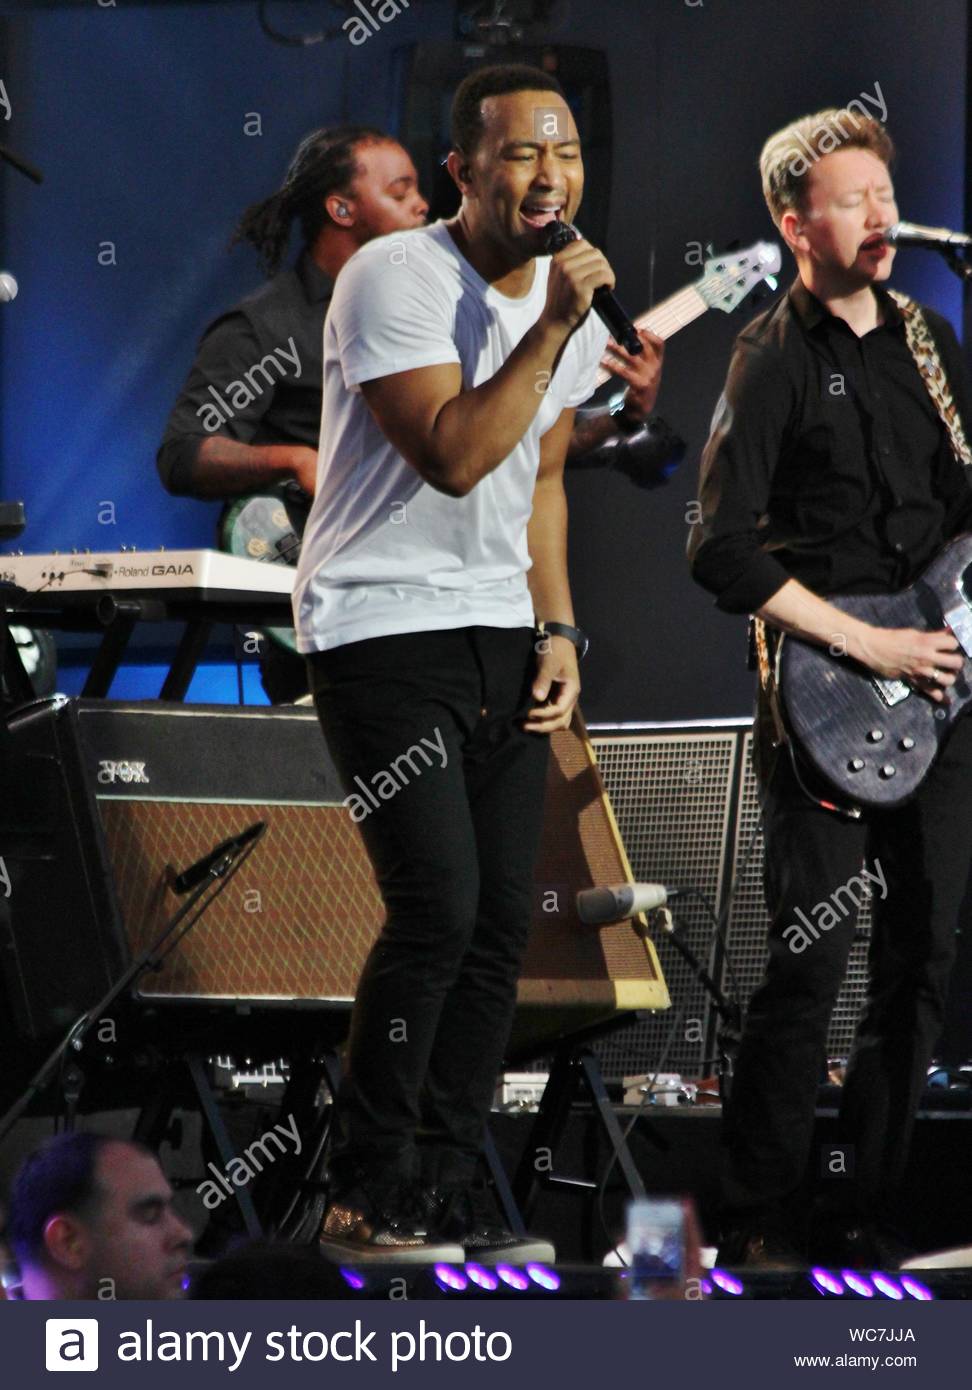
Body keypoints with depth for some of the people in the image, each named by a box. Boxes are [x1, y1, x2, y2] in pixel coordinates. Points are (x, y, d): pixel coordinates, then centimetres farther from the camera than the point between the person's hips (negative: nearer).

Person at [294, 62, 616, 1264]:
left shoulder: (572, 306, 9)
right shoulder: (395, 279, -14)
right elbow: (452, 456, -23)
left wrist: (557, 631, 10)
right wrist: (550, 331, -24)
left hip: (500, 636, 7)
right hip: (382, 629, -7)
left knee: (502, 924, 2)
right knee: (438, 907, -16)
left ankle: (442, 1196, 10)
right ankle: (366, 1199, -5)